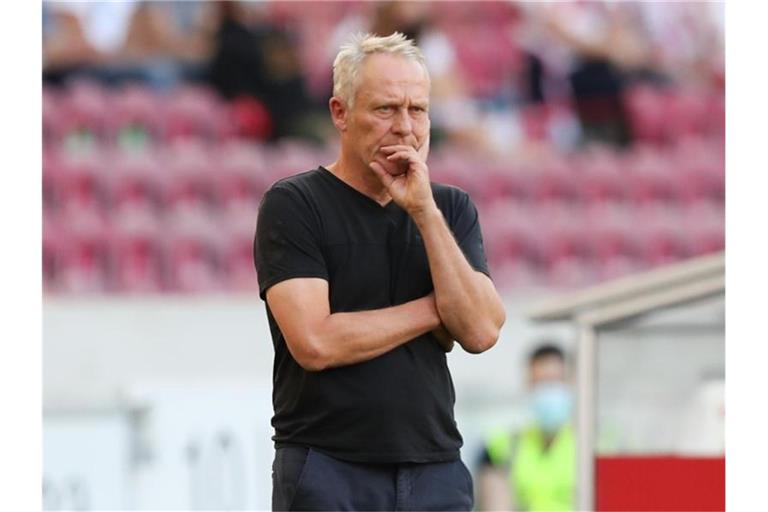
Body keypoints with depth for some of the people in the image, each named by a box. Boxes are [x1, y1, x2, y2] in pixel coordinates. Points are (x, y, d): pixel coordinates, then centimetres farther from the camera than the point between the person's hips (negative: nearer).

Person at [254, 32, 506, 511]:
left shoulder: (451, 208, 11)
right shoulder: (292, 205, -3)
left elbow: (480, 330, -3)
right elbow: (314, 342, -15)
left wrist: (425, 213, -11)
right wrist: (435, 310, -4)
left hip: (436, 471, 4)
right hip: (328, 473, -4)